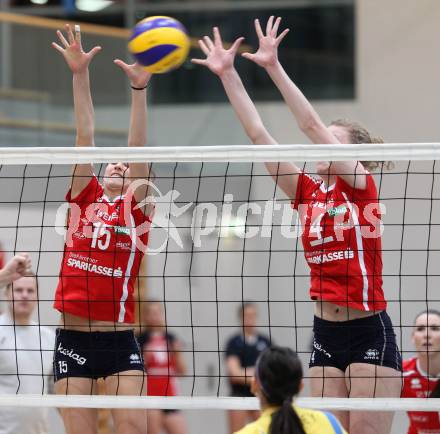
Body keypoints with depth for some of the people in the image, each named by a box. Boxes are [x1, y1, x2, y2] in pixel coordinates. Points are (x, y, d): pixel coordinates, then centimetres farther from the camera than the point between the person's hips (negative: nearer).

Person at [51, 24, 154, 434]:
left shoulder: (137, 207, 7)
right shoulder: (84, 197, 10)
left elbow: (137, 151, -3)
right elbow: (85, 135, 3)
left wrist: (139, 88, -13)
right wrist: (79, 74, -2)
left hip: (119, 341, -1)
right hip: (73, 339, 1)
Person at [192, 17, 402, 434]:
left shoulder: (361, 186, -5)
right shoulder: (307, 193, 9)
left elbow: (311, 125, -14)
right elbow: (259, 135, 6)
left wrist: (274, 67, -18)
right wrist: (228, 75, 2)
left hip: (370, 334, -6)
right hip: (325, 334, 6)